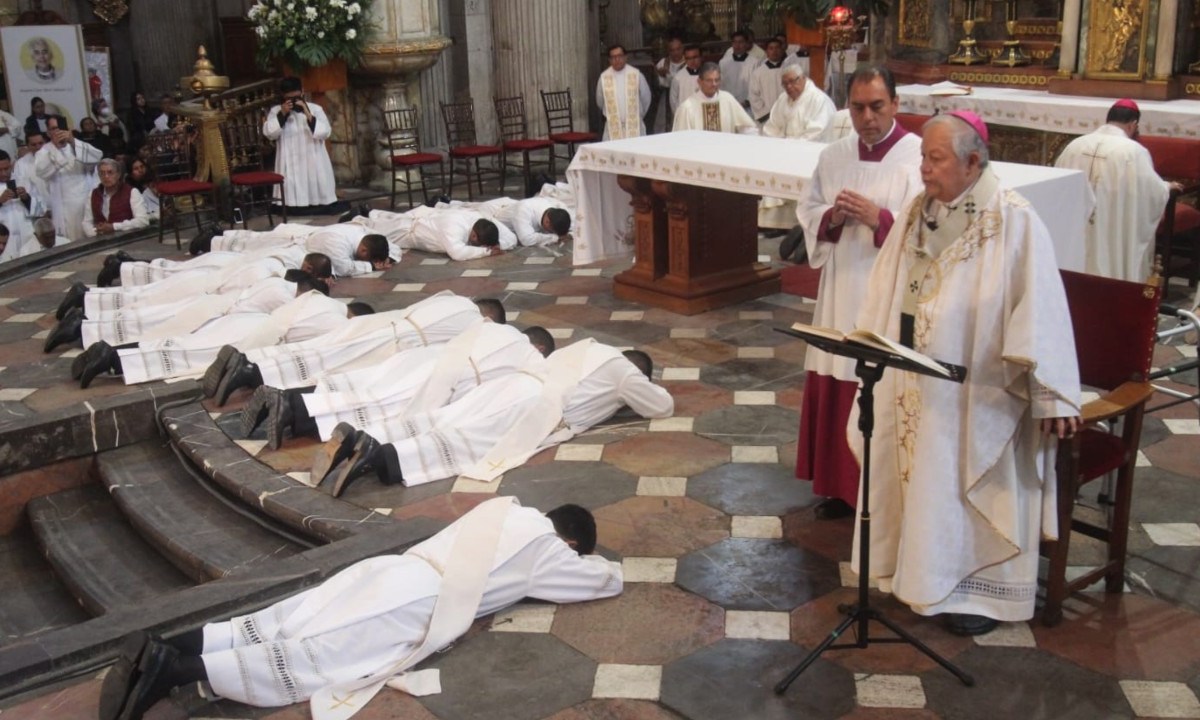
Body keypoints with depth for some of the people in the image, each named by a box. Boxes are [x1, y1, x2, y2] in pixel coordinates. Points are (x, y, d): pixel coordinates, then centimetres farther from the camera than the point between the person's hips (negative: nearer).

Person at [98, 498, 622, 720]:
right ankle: (174, 668, -30)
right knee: (301, 664, -17)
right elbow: (611, 581, 21)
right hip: (417, 603, -7)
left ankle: (164, 649, -15)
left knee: (271, 632, 0)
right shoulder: (549, 551, 12)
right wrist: (591, 561, 43)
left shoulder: (506, 509, 29)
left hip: (391, 569, 7)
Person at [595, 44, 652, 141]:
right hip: (613, 126, 0)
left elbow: (646, 97, 9)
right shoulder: (604, 77, 0)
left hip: (634, 125, 0)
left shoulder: (636, 74, -2)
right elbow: (600, 101, 15)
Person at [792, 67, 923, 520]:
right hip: (841, 295, 5)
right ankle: (843, 487, 25)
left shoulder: (920, 158, -9)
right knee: (835, 393, 11)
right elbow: (808, 215, 12)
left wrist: (880, 219, -26)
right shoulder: (833, 157, 9)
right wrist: (831, 218, -9)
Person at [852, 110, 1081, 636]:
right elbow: (886, 291, 12)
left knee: (967, 482, 4)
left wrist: (1051, 395, -17)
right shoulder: (918, 213, 4)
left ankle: (982, 588, 20)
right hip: (910, 379, 6)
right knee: (916, 474, 15)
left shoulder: (1014, 222, -14)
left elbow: (1039, 310, -16)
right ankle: (922, 569, 33)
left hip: (973, 386, -6)